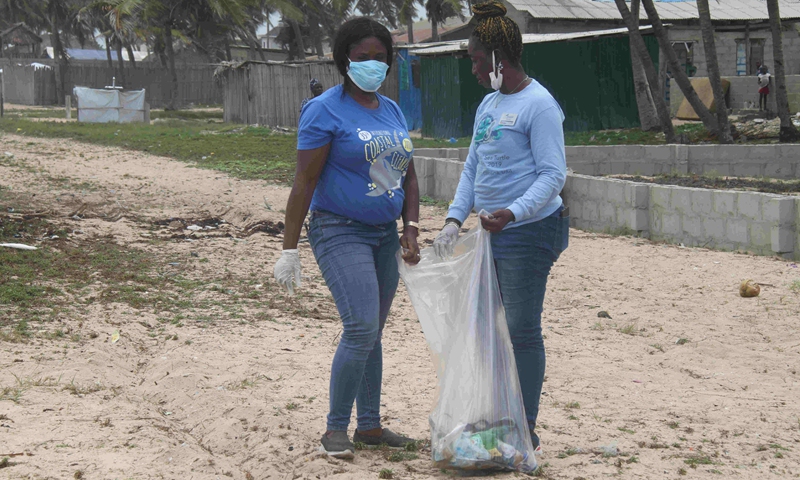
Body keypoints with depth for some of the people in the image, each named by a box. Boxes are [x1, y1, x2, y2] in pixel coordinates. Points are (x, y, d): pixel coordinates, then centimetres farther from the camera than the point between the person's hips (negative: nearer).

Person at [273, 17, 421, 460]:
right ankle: (336, 428, -4)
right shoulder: (325, 111, -10)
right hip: (340, 232, -7)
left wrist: (411, 230, 4)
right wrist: (289, 249, -15)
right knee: (361, 329, -16)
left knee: (372, 333, 11)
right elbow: (304, 182, -13)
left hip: (384, 236, 7)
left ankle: (369, 426, 20)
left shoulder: (392, 111, 11)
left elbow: (408, 177, 16)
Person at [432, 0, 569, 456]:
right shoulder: (488, 105, 15)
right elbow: (473, 169, 18)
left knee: (522, 330, -5)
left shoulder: (538, 105, -13)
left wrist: (513, 212, -30)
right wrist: (454, 220, 7)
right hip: (493, 232, 9)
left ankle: (527, 432, 4)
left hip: (529, 231, -9)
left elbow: (553, 174, -18)